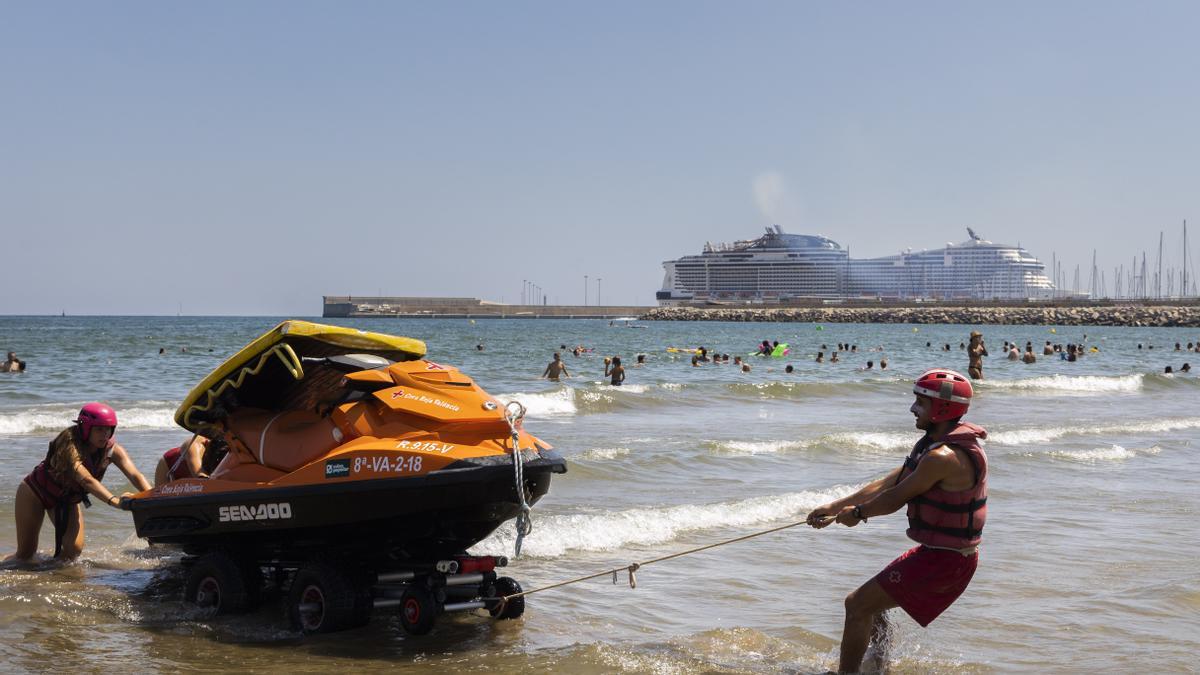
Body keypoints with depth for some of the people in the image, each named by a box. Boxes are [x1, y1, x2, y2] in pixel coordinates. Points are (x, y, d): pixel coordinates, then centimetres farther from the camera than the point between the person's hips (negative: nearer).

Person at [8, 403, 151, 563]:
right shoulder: (69, 443, -36)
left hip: (67, 499, 5)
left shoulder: (112, 449, -20)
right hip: (35, 492, -4)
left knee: (74, 549, -13)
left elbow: (135, 475, -30)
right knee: (26, 553, -1)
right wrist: (114, 500, -63)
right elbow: (86, 479, -50)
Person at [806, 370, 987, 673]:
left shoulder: (943, 457, -25)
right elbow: (887, 484, 12)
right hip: (935, 551, 10)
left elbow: (895, 499, -17)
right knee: (869, 602, 21)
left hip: (943, 560, -10)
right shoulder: (933, 443, 10)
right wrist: (834, 507, 9)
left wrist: (857, 513, 1)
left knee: (859, 604, -10)